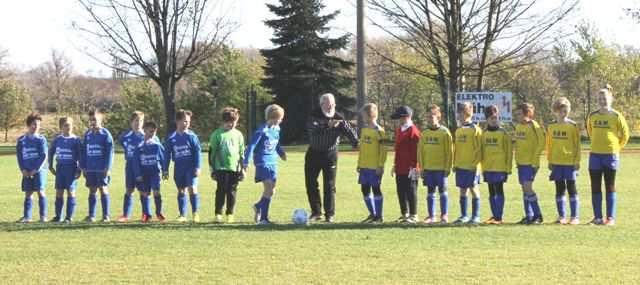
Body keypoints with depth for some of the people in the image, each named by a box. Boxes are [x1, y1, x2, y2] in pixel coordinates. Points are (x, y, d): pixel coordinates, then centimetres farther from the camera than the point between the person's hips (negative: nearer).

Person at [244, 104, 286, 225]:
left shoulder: (276, 129, 8)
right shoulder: (262, 131, -15)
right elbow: (251, 146, -15)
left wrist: (281, 153, 32)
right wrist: (246, 162, -18)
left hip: (273, 162, 8)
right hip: (262, 163, -8)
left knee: (271, 190, 8)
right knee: (269, 188, -15)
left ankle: (258, 206, 34)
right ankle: (263, 218, -7)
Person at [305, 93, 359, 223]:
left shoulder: (339, 119, -6)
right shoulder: (314, 115, -9)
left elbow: (350, 131, -17)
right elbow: (312, 128, -27)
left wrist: (357, 143, -36)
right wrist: (327, 125, -39)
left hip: (330, 154, -1)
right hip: (314, 153, 1)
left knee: (329, 186, -2)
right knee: (310, 183, 4)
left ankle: (329, 215, 5)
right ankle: (316, 212, 17)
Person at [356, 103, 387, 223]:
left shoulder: (379, 131, -12)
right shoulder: (364, 129, 11)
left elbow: (383, 150, -13)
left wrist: (380, 165, -16)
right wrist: (359, 164, 16)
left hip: (375, 167, -8)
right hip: (364, 166, 8)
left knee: (375, 189, -2)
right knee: (365, 190, 9)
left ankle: (379, 216, 5)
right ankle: (372, 214, 21)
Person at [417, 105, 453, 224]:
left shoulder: (444, 132, -5)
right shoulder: (424, 133, 8)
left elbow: (449, 151, -5)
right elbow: (420, 151, 11)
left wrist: (448, 167, -8)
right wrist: (422, 167, 6)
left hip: (441, 168, -4)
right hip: (428, 168, 4)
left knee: (442, 191, 1)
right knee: (430, 191, 7)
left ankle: (444, 215, 7)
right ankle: (431, 215, 12)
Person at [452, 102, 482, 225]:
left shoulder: (475, 129, -8)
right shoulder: (458, 130, 13)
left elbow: (478, 149, -12)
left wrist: (475, 164, -16)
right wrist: (455, 163, 13)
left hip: (471, 166, -7)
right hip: (460, 166, 7)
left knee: (473, 189, -2)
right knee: (462, 190, 9)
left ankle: (476, 216, 3)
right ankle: (464, 216, 15)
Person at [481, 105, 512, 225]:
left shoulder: (503, 132, -4)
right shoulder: (484, 133, 10)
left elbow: (509, 151, -5)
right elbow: (482, 151, 14)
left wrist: (508, 168, -8)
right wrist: (483, 167, 10)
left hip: (500, 167, -5)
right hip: (488, 168, 5)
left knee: (499, 191, -4)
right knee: (491, 192, 9)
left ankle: (499, 216, -3)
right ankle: (494, 215, 16)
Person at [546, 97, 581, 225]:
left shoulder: (573, 126, -4)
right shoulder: (551, 127, 8)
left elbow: (577, 145, -3)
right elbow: (549, 145, 13)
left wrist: (577, 161, -7)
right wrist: (549, 160, 10)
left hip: (569, 162, -4)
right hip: (556, 162, 4)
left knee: (571, 189, -1)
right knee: (559, 190, 7)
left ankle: (575, 217, 2)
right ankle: (561, 216, 13)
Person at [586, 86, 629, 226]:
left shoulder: (616, 116, -5)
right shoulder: (592, 116, 5)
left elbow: (625, 134, 4)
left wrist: (618, 146, 6)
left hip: (611, 155, -3)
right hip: (595, 155, 3)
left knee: (610, 187, 1)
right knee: (595, 187, 3)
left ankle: (611, 217, 3)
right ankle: (598, 217, 9)